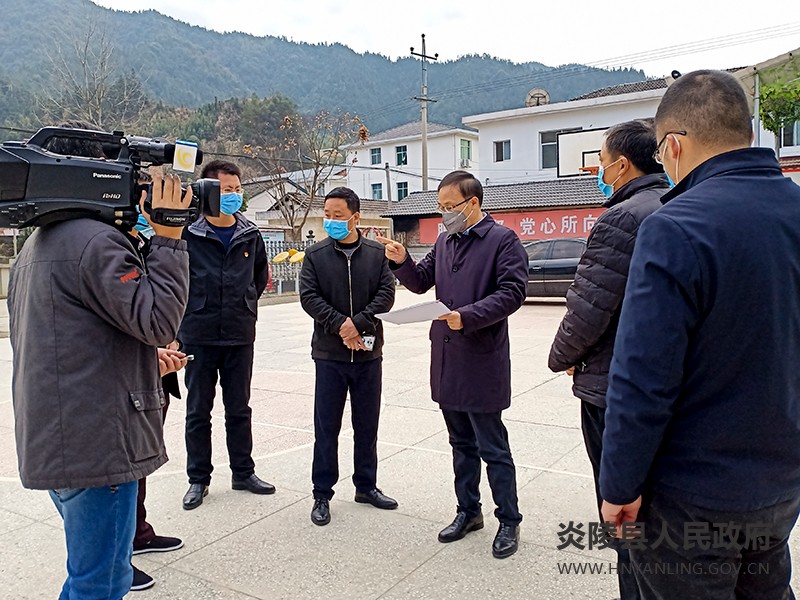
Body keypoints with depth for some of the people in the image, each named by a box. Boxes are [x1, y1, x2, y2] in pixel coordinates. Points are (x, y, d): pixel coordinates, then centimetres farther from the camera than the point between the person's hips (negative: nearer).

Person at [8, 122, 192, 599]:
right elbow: (160, 320, -22)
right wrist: (169, 236, -18)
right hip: (97, 446, -10)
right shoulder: (97, 241, -17)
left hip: (54, 445, 11)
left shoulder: (36, 247, 17)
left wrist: (145, 359, 24)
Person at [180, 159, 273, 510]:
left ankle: (243, 472, 26)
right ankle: (198, 478, 22)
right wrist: (189, 310, 1)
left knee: (239, 409, 13)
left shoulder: (250, 235, 5)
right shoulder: (189, 234, -8)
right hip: (198, 335, -3)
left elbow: (260, 273, 21)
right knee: (198, 411, 8)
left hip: (240, 336, 3)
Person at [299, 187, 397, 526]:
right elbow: (308, 296, -7)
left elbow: (386, 294, -6)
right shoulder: (315, 255, 1)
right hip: (329, 353, -1)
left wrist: (358, 323, -18)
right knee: (326, 427, 5)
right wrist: (340, 325, -18)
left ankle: (366, 486, 30)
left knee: (367, 425, 13)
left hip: (368, 354, 2)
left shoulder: (377, 253, 2)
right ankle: (322, 494, 18)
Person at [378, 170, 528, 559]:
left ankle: (509, 522, 20)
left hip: (482, 362, -7)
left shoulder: (502, 240, -9)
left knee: (493, 448, 4)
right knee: (462, 444, 18)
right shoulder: (445, 241, 13)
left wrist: (467, 316, -27)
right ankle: (468, 511, 33)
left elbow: (512, 292, -18)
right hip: (446, 359, 7)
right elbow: (421, 282, 19)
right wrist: (402, 262, 0)